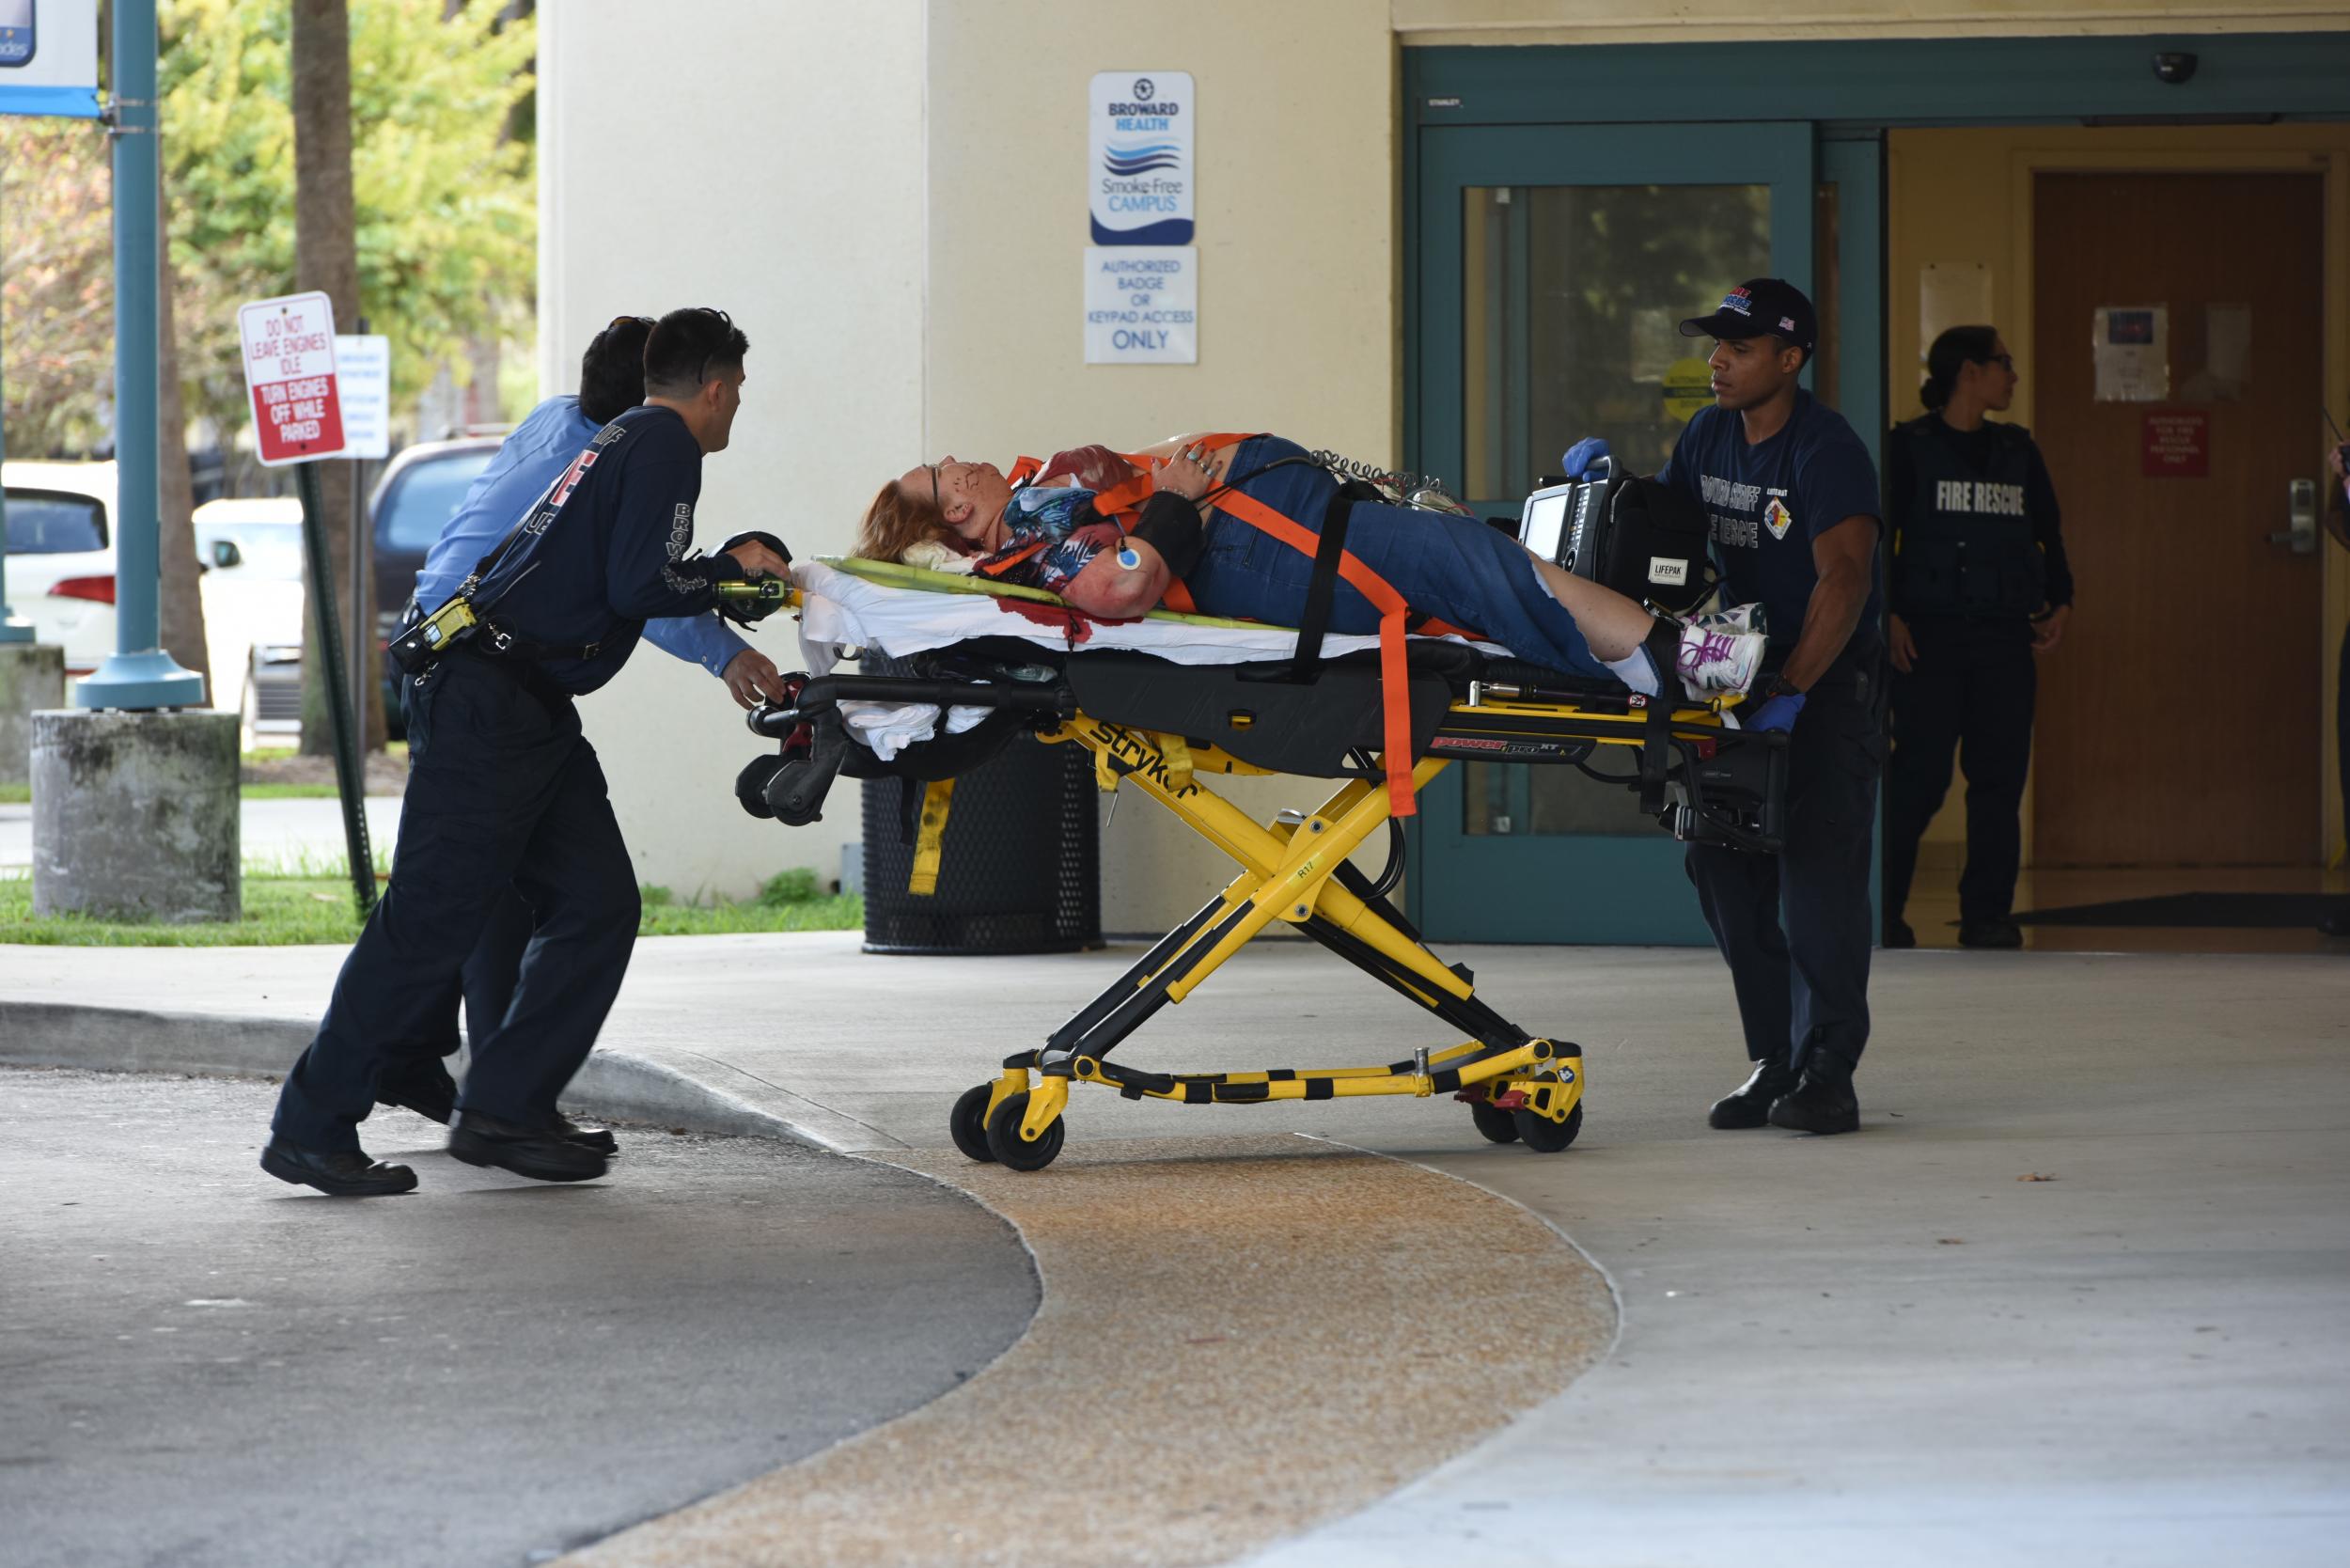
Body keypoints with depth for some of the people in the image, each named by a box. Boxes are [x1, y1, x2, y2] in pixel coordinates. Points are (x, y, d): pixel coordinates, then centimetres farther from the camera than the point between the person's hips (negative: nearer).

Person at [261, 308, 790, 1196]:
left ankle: (500, 1112, 5)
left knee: (597, 903, 6)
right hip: (487, 707, -10)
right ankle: (310, 1130, -7)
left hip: (532, 714, 10)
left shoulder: (624, 439, 21)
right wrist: (731, 568, 0)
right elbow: (638, 587, -16)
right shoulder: (664, 446, -8)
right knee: (433, 916, -9)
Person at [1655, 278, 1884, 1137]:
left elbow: (1844, 581, -26)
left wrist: (1790, 690, -34)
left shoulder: (1828, 451, -17)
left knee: (1817, 874, -11)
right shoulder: (1709, 436, 8)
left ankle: (1827, 1073, -9)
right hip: (1736, 678, 7)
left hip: (1826, 680, -7)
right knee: (1726, 871, 4)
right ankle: (1773, 1061, 12)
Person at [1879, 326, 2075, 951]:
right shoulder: (1909, 447, 1)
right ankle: (1884, 911, 0)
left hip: (2005, 639, 5)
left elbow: (2049, 534, 19)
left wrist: (2060, 602, 5)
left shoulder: (2017, 450, 16)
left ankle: (1987, 914, 7)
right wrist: (1887, 615, -13)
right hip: (1930, 635, -5)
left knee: (2000, 779, 1)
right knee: (1921, 776, -8)